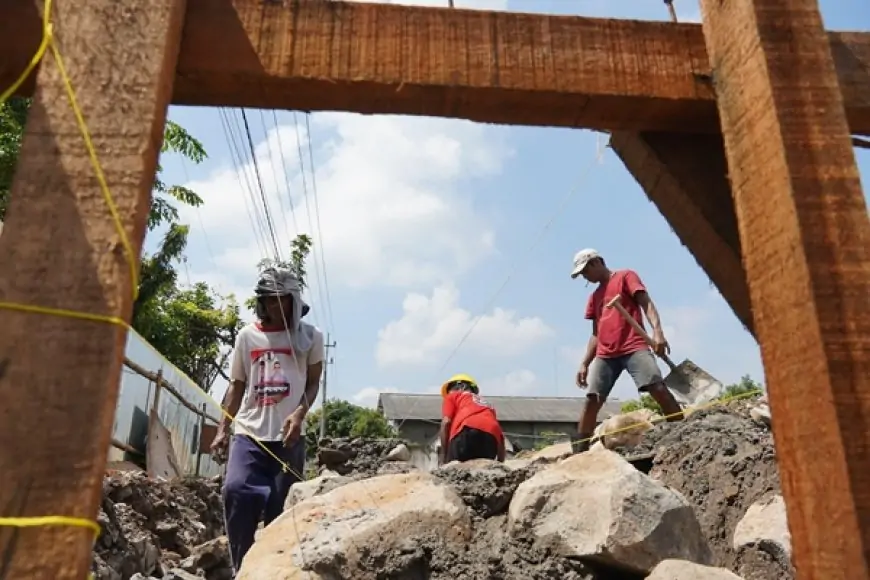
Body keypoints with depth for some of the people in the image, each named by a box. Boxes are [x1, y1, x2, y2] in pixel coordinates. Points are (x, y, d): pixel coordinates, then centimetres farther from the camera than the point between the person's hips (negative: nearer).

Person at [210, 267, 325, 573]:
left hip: (288, 437, -1)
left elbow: (313, 383, 6)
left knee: (278, 510, 2)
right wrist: (222, 430, 6)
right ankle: (243, 567, -4)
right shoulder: (247, 335, 9)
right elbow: (236, 386, 14)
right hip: (249, 433, 1)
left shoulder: (310, 336, 5)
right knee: (235, 490, -18)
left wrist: (299, 414, -13)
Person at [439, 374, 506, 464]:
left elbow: (446, 422, 11)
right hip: (491, 435, 5)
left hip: (468, 429, -4)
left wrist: (443, 456, 10)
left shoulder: (452, 396, 30)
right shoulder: (487, 405, 41)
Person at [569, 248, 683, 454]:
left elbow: (646, 303, -4)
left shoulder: (626, 276, 9)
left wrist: (657, 331, -22)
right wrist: (585, 363, 17)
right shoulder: (594, 296, 25)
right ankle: (578, 451, -3)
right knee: (592, 400, -3)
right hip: (604, 355, 5)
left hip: (634, 348, -5)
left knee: (658, 388, -20)